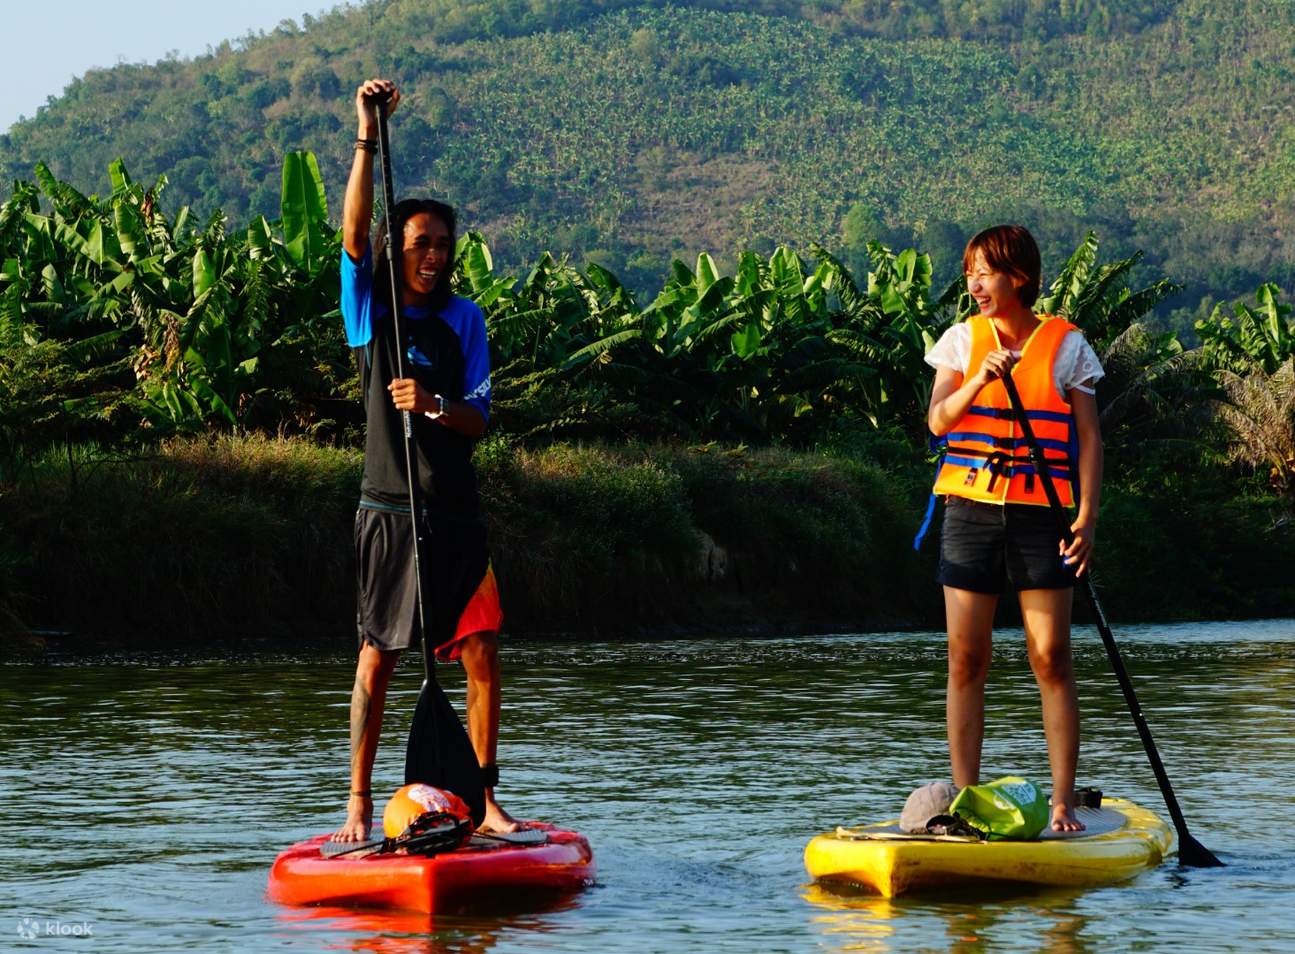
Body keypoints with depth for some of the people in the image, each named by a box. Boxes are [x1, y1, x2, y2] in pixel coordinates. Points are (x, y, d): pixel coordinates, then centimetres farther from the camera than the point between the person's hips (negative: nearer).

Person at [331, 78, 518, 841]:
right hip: (389, 510, -2)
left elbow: (479, 421, 2)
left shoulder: (464, 319, 6)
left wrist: (435, 405, -20)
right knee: (377, 659, 1)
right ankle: (359, 802, 8)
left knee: (483, 657, -2)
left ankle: (484, 799, 7)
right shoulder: (372, 310, 1)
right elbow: (354, 231, -15)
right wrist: (369, 138, -24)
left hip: (455, 508, 2)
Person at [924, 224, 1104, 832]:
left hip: (1040, 515, -2)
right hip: (971, 509, 2)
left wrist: (1087, 516, -8)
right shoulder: (962, 340, 8)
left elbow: (1088, 437, 2)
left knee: (1051, 660, -5)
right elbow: (938, 421, -3)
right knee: (966, 660, 1)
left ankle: (1063, 804, -1)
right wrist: (981, 380, -20)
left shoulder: (1065, 345, 3)